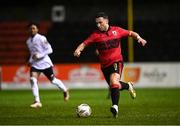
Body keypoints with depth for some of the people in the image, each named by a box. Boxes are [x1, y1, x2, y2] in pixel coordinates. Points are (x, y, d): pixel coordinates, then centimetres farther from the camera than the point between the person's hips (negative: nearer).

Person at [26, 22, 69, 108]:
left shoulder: (41, 38, -12)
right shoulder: (28, 41, 9)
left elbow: (49, 50, -14)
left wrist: (39, 55, -22)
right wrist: (30, 60, 8)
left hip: (45, 63, -5)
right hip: (35, 64, 5)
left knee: (53, 80, 8)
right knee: (33, 80, -18)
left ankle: (65, 91, 38)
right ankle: (37, 101, -17)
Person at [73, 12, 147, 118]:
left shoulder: (116, 30, -1)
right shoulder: (96, 35, -1)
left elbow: (131, 33, 10)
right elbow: (84, 43, -7)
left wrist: (139, 38, -9)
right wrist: (78, 50, -27)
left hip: (117, 61, -3)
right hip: (105, 64, 3)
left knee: (114, 82, -27)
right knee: (114, 86, 14)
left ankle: (115, 106, -32)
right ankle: (128, 86, 46)